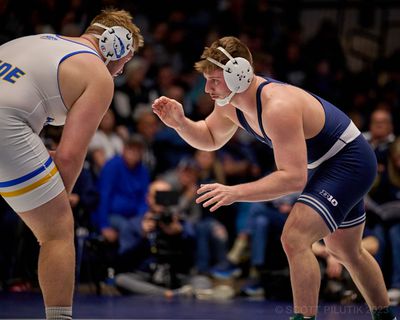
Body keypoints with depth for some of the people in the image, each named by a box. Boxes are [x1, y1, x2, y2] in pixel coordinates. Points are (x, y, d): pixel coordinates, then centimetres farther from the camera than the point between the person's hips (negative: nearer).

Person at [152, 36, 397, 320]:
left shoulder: (278, 107, -36)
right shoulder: (230, 101, -8)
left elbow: (294, 178, -40)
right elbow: (211, 139, 10)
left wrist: (234, 193, -45)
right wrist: (180, 123, -10)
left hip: (348, 162, -10)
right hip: (322, 166, 10)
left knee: (294, 239, -26)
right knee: (345, 251, 25)